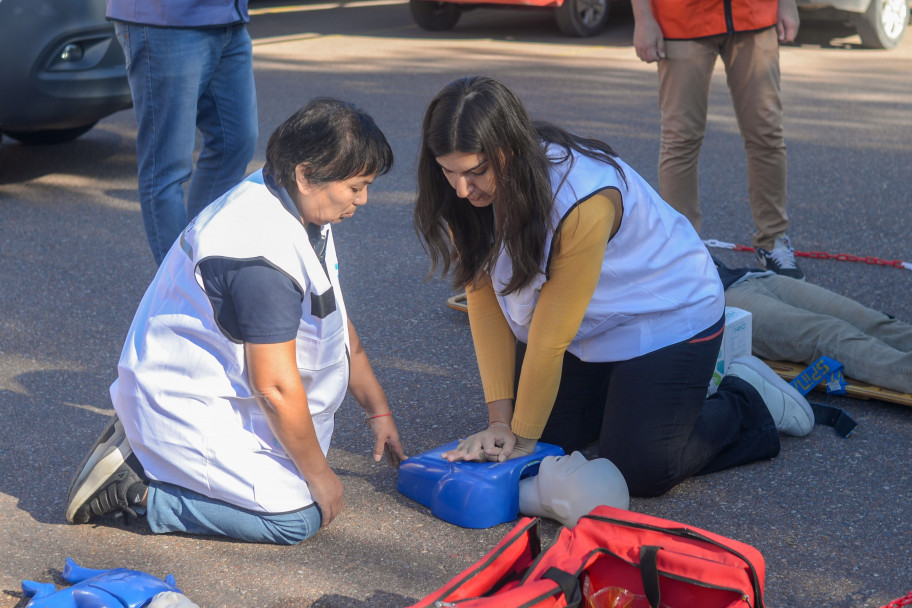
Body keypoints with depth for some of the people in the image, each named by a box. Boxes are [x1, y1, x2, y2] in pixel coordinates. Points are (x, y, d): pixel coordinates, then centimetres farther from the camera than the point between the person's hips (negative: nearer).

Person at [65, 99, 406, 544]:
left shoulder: (298, 209, 4)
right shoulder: (265, 249, -29)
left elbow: (339, 326, 15)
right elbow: (274, 386, -25)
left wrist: (378, 409, 16)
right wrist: (319, 476, -13)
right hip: (184, 404, -10)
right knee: (299, 515, -14)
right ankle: (137, 487, -7)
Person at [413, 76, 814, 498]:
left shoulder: (584, 202, -37)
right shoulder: (470, 195, -16)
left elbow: (550, 337, -29)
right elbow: (485, 303, -12)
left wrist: (523, 437, -20)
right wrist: (500, 420, -16)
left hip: (666, 316, -6)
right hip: (589, 329, 7)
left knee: (639, 472, -13)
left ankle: (745, 402, 12)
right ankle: (618, 392, 26)